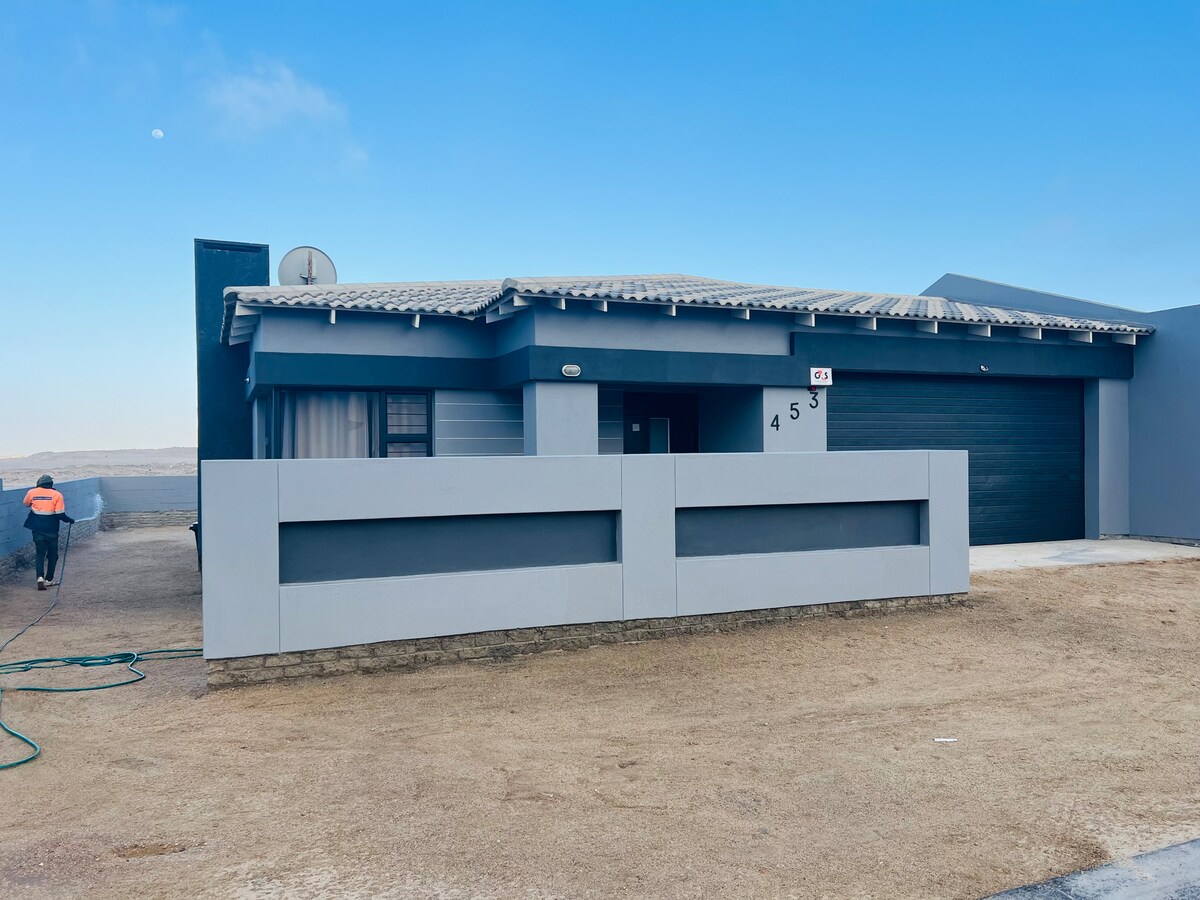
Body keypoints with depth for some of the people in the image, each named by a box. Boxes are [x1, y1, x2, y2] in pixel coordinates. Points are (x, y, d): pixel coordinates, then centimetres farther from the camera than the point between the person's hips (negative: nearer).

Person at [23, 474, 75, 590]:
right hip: (51, 530, -2)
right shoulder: (57, 495, -10)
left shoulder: (32, 492, -2)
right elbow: (60, 514, -14)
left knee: (39, 554, 9)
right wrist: (69, 520, 3)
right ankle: (48, 580, 15)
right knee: (52, 555, 12)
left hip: (37, 529, 2)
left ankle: (40, 577, -11)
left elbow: (26, 504, 19)